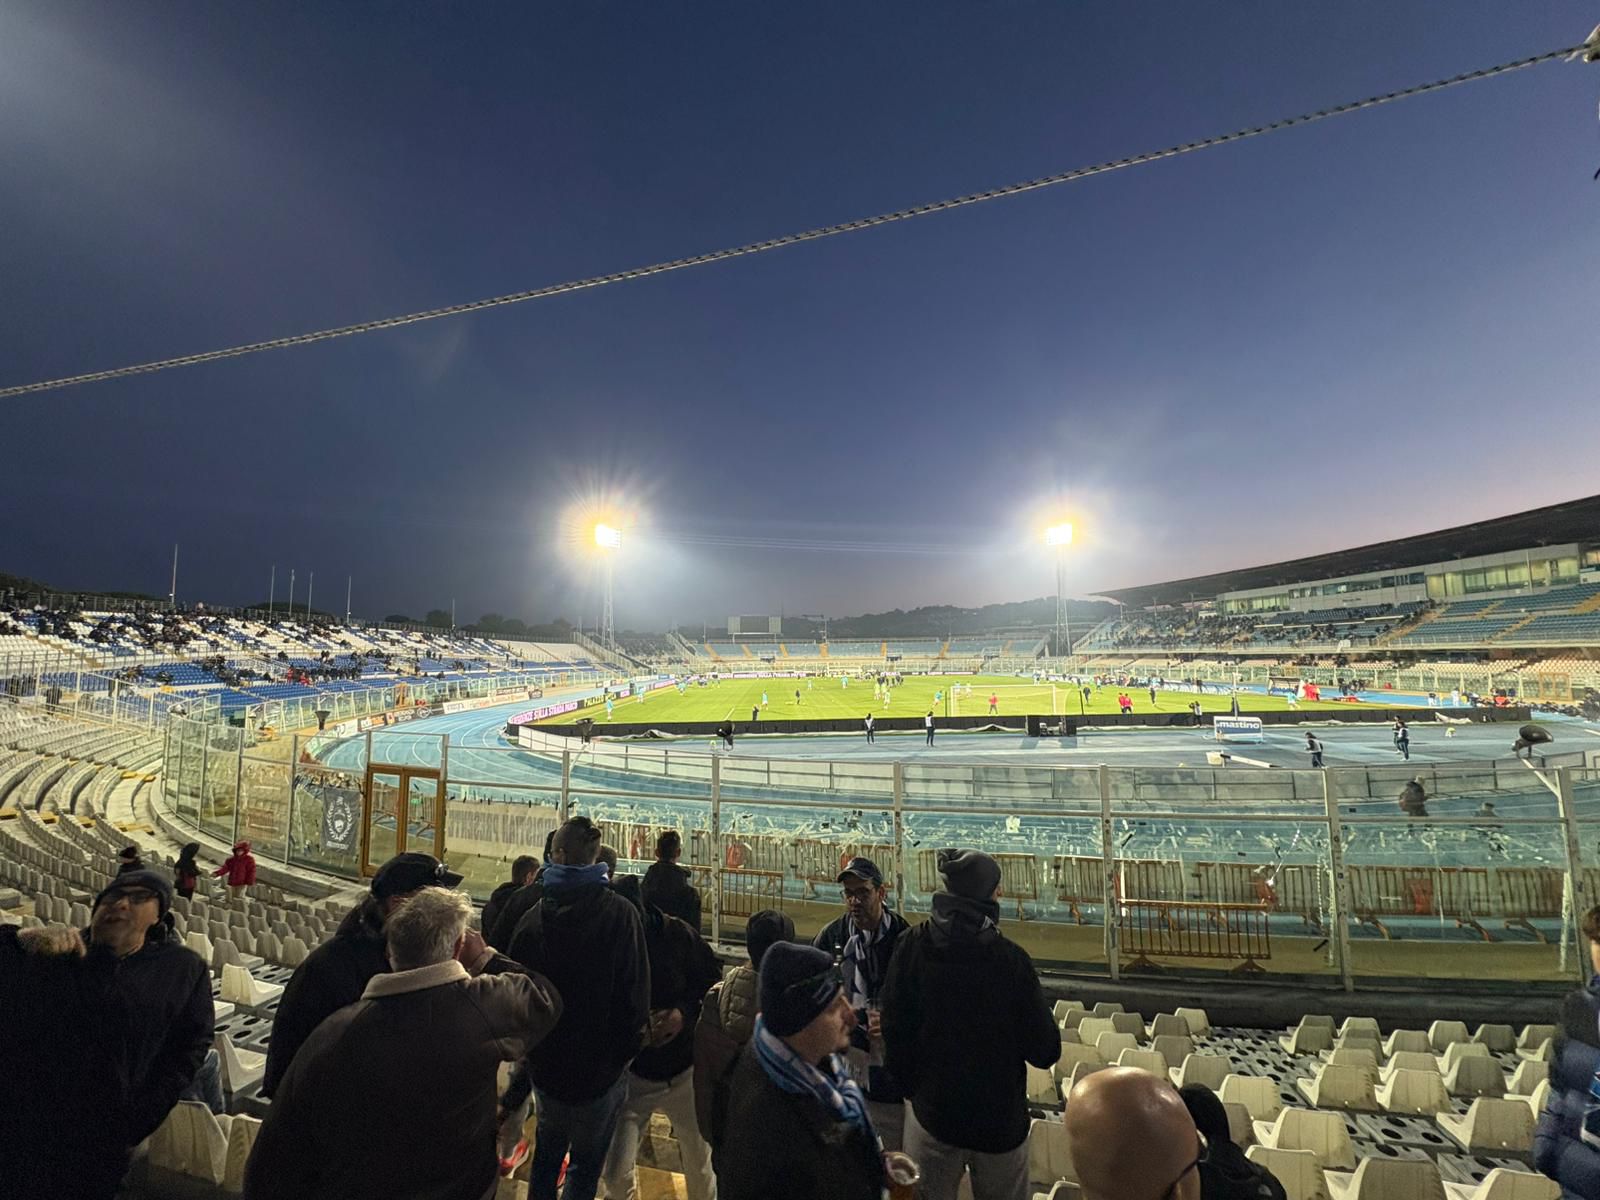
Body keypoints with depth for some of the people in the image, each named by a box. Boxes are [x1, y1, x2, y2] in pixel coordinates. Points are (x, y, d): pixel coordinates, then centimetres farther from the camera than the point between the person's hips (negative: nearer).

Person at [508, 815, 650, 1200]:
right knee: (585, 1167, 16)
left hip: (545, 1065, 3)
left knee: (546, 1156, 27)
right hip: (600, 1068, -3)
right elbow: (635, 995, -18)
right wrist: (624, 1054, -1)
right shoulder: (620, 914, -20)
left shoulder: (532, 918, -11)